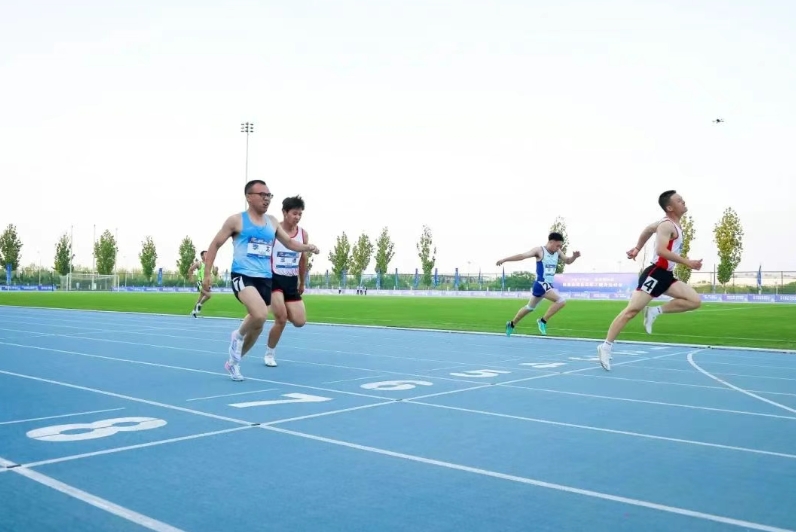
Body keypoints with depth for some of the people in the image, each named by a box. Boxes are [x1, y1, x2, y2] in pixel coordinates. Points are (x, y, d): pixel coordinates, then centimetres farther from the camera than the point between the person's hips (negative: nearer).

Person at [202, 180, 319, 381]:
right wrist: (207, 274, -3)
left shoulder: (272, 222, 13)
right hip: (243, 276, -6)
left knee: (257, 325, 11)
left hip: (265, 278, 6)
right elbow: (215, 245, 3)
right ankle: (238, 336, 3)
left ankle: (234, 362, 33)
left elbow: (289, 242, 20)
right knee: (260, 315, -29)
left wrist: (307, 247, -1)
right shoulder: (236, 220, -2)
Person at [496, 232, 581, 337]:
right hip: (541, 284, -8)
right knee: (561, 300, -22)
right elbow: (522, 256, -17)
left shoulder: (558, 252, 9)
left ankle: (511, 324, 37)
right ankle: (543, 321, -10)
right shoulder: (539, 250, -12)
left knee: (530, 307, 22)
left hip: (549, 285, 8)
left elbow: (568, 261, 18)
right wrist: (504, 259, -20)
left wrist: (574, 256, -5)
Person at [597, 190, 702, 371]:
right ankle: (606, 346, -8)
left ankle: (655, 311, 0)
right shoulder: (667, 225, -14)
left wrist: (637, 248, 35)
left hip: (666, 275, 9)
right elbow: (661, 250, -27)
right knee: (632, 310, -11)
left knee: (695, 301, -1)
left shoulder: (672, 224, 15)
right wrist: (687, 262, -27)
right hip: (655, 273, -9)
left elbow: (648, 229, 30)